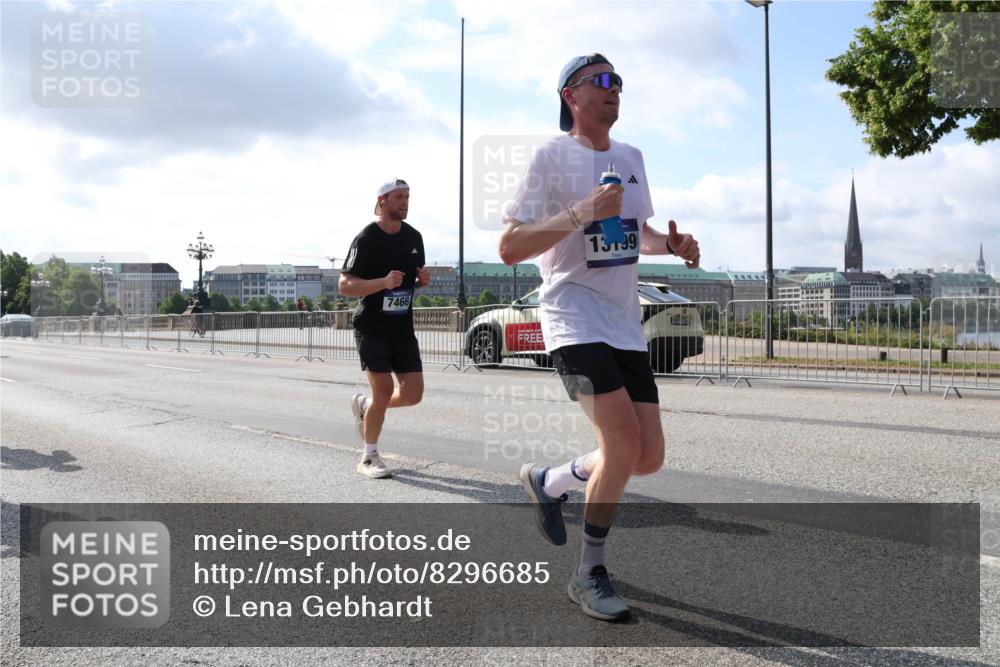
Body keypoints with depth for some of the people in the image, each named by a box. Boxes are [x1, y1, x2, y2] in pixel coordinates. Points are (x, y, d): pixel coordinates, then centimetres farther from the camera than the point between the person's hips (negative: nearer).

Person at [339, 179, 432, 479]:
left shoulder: (414, 237, 9)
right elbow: (345, 285, -15)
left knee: (413, 393, 2)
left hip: (403, 327, 6)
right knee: (384, 390, -10)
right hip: (372, 327, -6)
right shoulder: (367, 238, -11)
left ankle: (364, 406, 31)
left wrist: (423, 279, -3)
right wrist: (384, 282, -29)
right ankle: (369, 458, 9)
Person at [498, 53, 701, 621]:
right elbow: (509, 248, -12)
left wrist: (672, 244, 5)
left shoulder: (631, 157, 14)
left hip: (626, 323, 7)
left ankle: (549, 482, 29)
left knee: (649, 456, 3)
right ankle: (590, 575, 1)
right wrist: (580, 213, -22)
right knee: (624, 441, -19)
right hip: (574, 316, -7)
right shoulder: (551, 157, -6)